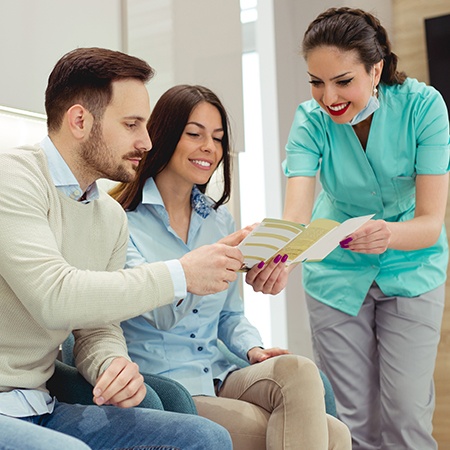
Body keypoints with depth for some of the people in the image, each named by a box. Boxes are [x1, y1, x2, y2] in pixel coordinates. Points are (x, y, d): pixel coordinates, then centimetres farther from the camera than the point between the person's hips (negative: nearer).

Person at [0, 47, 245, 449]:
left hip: (42, 409, 7)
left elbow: (98, 328, 13)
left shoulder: (112, 217, 12)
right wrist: (181, 275, -19)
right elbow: (54, 298, -25)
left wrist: (113, 364, -12)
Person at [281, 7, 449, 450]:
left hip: (411, 268, -1)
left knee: (406, 414, -4)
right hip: (337, 272, 1)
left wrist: (390, 235, -47)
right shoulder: (311, 119, -18)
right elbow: (295, 214, -30)